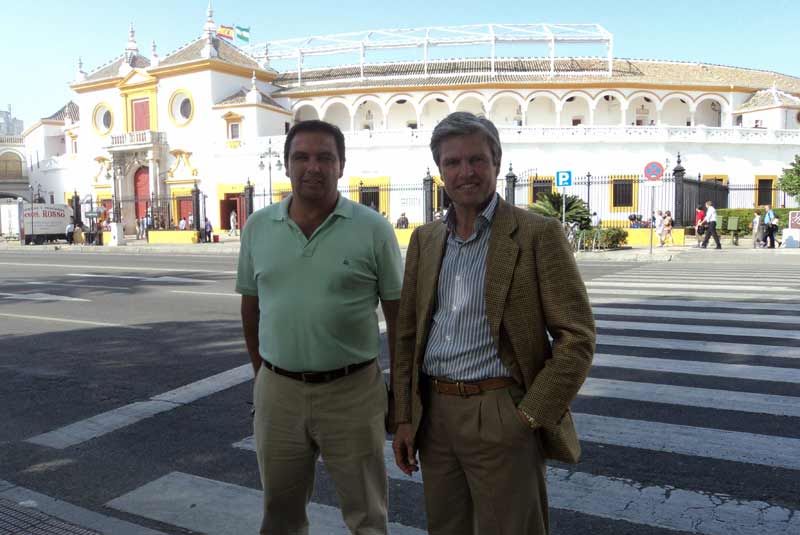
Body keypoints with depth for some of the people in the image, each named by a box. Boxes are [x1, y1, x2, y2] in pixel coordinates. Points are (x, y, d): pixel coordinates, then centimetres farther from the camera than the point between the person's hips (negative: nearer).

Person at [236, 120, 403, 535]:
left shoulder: (373, 228, -8)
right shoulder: (257, 227, 2)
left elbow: (398, 316, -2)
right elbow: (250, 308, 12)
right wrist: (260, 375, 15)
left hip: (352, 391, -3)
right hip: (277, 391, 3)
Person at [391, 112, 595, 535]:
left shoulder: (538, 234, -8)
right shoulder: (425, 239, 8)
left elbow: (576, 337, -9)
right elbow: (407, 333, 10)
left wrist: (531, 416, -13)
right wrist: (404, 417, 7)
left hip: (502, 418, -5)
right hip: (434, 415, 5)